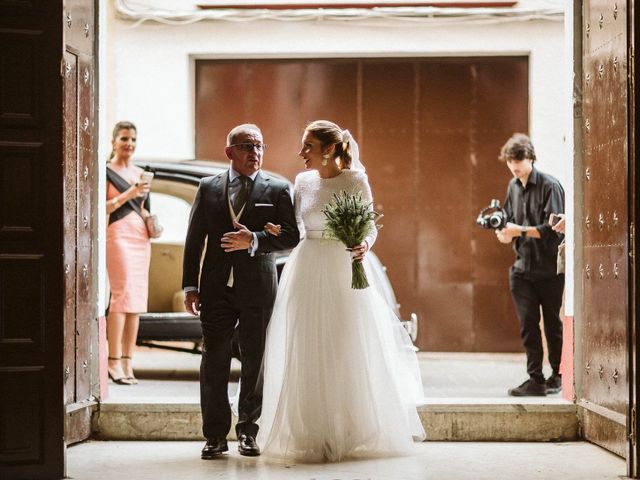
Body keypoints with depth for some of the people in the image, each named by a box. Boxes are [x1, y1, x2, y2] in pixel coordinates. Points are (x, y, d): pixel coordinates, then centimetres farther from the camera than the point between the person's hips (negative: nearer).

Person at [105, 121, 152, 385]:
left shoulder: (140, 173, 18)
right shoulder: (106, 171, -1)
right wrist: (128, 194, -16)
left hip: (141, 237, 7)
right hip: (119, 235, -7)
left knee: (137, 299, 3)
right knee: (123, 294, -13)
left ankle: (127, 362, 5)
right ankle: (114, 361, -10)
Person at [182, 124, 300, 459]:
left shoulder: (277, 190, 5)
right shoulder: (208, 188, 9)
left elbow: (291, 236, -3)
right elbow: (194, 239, 8)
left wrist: (254, 240, -18)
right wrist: (190, 286, 1)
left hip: (258, 287, -1)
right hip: (217, 287, 1)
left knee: (254, 362, 5)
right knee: (214, 362, 0)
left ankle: (248, 432, 16)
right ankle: (215, 435, 7)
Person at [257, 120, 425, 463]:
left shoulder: (355, 181, -5)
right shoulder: (303, 181, 7)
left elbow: (370, 227, -1)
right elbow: (296, 227, 13)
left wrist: (364, 246, -21)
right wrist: (277, 232, -6)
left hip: (344, 273, -4)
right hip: (307, 273, 4)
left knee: (349, 354, 1)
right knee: (307, 355, 3)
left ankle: (353, 433, 13)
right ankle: (312, 434, 11)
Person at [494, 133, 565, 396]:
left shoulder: (549, 185, -9)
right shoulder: (513, 187, 12)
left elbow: (553, 227, -16)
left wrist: (521, 230, -23)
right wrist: (506, 233, -5)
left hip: (549, 267, -5)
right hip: (522, 266, 5)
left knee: (552, 323, 6)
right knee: (528, 324, -1)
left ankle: (557, 375, 19)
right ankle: (535, 379, 2)